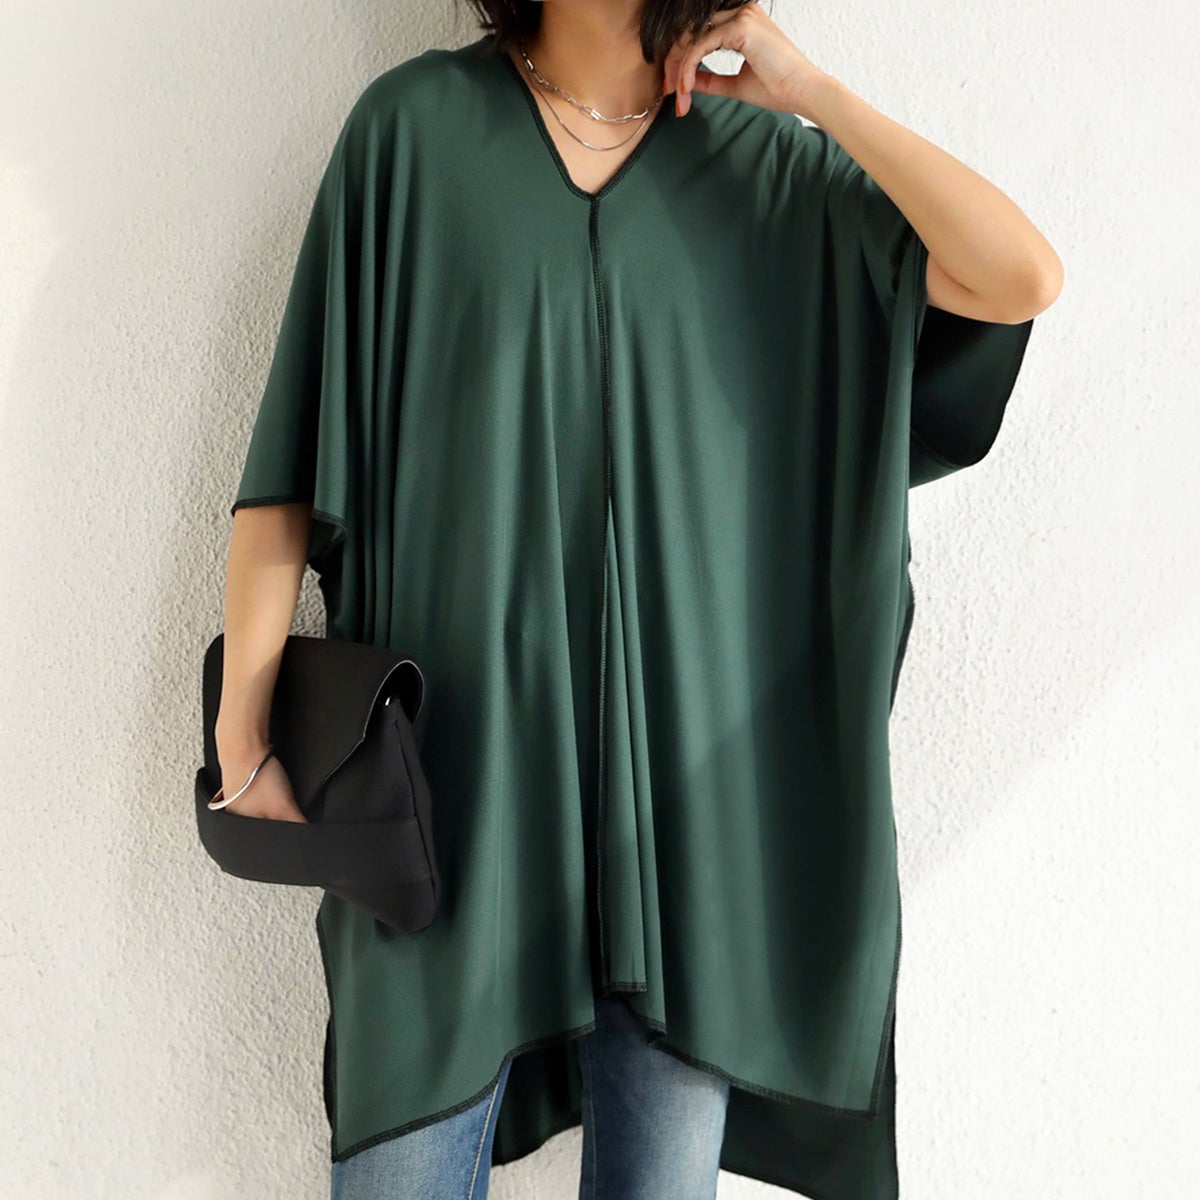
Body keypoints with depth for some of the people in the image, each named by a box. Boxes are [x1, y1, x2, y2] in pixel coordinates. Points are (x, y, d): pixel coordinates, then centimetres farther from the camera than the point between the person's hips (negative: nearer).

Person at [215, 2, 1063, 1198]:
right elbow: (294, 440, 1)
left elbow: (1022, 278, -3)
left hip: (688, 762, 2)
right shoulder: (414, 124, 5)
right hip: (458, 749, -1)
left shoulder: (772, 167, 9)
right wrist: (244, 719, -6)